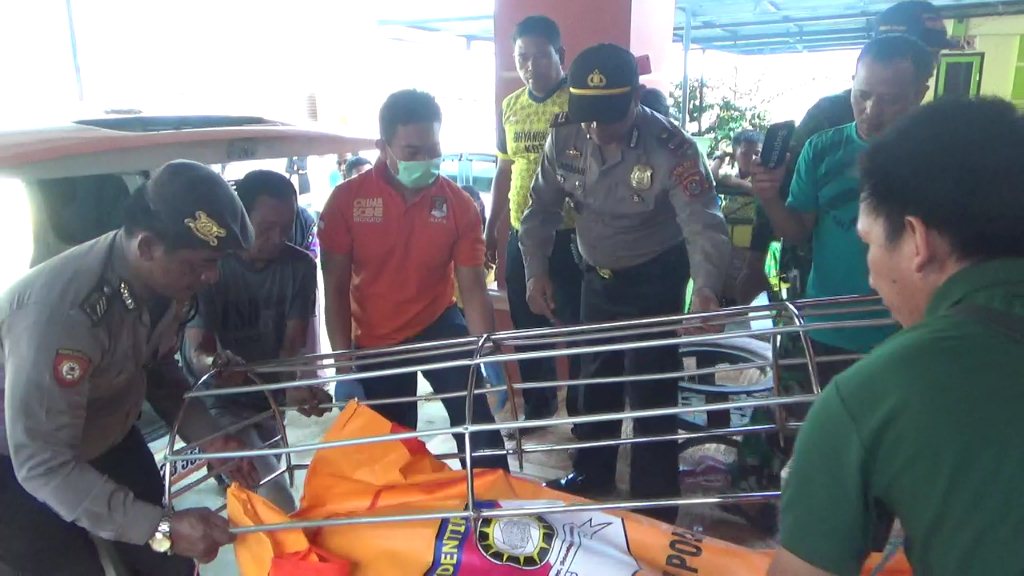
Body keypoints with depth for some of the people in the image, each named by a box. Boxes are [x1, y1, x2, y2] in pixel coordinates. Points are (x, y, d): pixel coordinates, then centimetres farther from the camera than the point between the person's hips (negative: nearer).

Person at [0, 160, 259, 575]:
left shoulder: (168, 279, -16)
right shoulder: (61, 311, -38)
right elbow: (44, 465, -33)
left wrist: (210, 439, -11)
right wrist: (161, 526, -37)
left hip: (104, 438, 6)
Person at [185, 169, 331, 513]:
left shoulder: (300, 266, -9)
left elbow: (293, 344, -14)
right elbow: (196, 350, -23)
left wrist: (294, 386, -36)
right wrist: (216, 364, -47)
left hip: (273, 397, 5)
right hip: (225, 403, -4)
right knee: (276, 503, -17)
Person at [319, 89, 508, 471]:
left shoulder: (459, 205, -14)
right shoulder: (347, 199, -15)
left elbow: (473, 289, -14)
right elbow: (335, 288, -10)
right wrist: (343, 359, -15)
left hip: (437, 324, 0)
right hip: (375, 339, 1)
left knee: (474, 415, -16)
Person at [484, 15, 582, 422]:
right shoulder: (510, 106, 9)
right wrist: (490, 230, 16)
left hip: (570, 234, -5)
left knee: (577, 324, 6)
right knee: (526, 325, 14)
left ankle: (581, 410, 24)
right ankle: (537, 405, 32)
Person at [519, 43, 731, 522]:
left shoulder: (671, 147, -25)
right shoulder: (564, 137, -12)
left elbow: (703, 223, -33)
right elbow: (543, 208, -1)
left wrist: (706, 287, -51)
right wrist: (536, 270, -11)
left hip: (655, 280, -5)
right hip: (598, 277, 5)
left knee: (650, 389, 0)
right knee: (596, 379, 18)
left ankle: (654, 502, 18)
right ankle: (591, 474, 39)